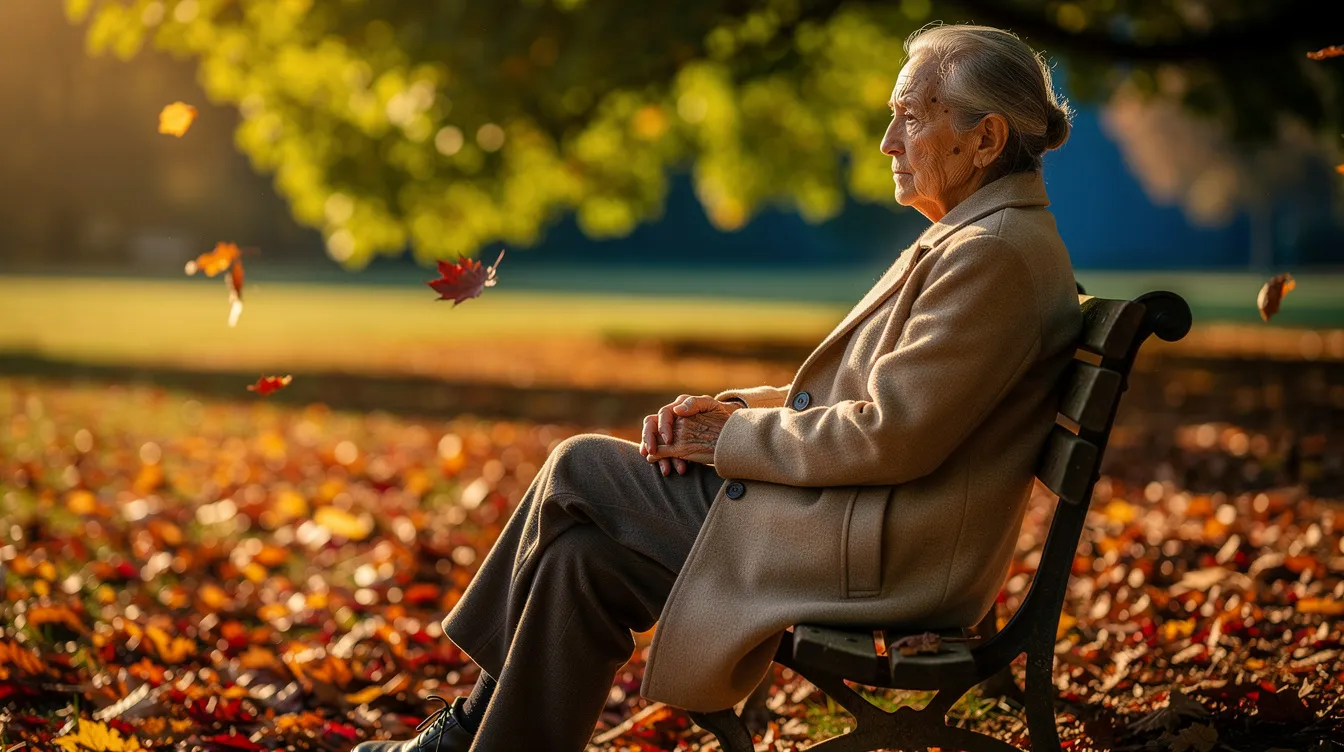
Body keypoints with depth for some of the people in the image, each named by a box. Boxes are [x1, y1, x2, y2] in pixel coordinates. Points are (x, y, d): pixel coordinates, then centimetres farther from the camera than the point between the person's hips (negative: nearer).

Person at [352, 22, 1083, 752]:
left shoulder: (996, 254, -18)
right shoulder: (971, 239, 16)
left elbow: (892, 436, -23)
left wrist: (731, 436, -11)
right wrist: (723, 407, 3)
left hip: (874, 556, -10)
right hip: (862, 533, 10)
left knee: (579, 470, -4)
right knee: (583, 553, 3)